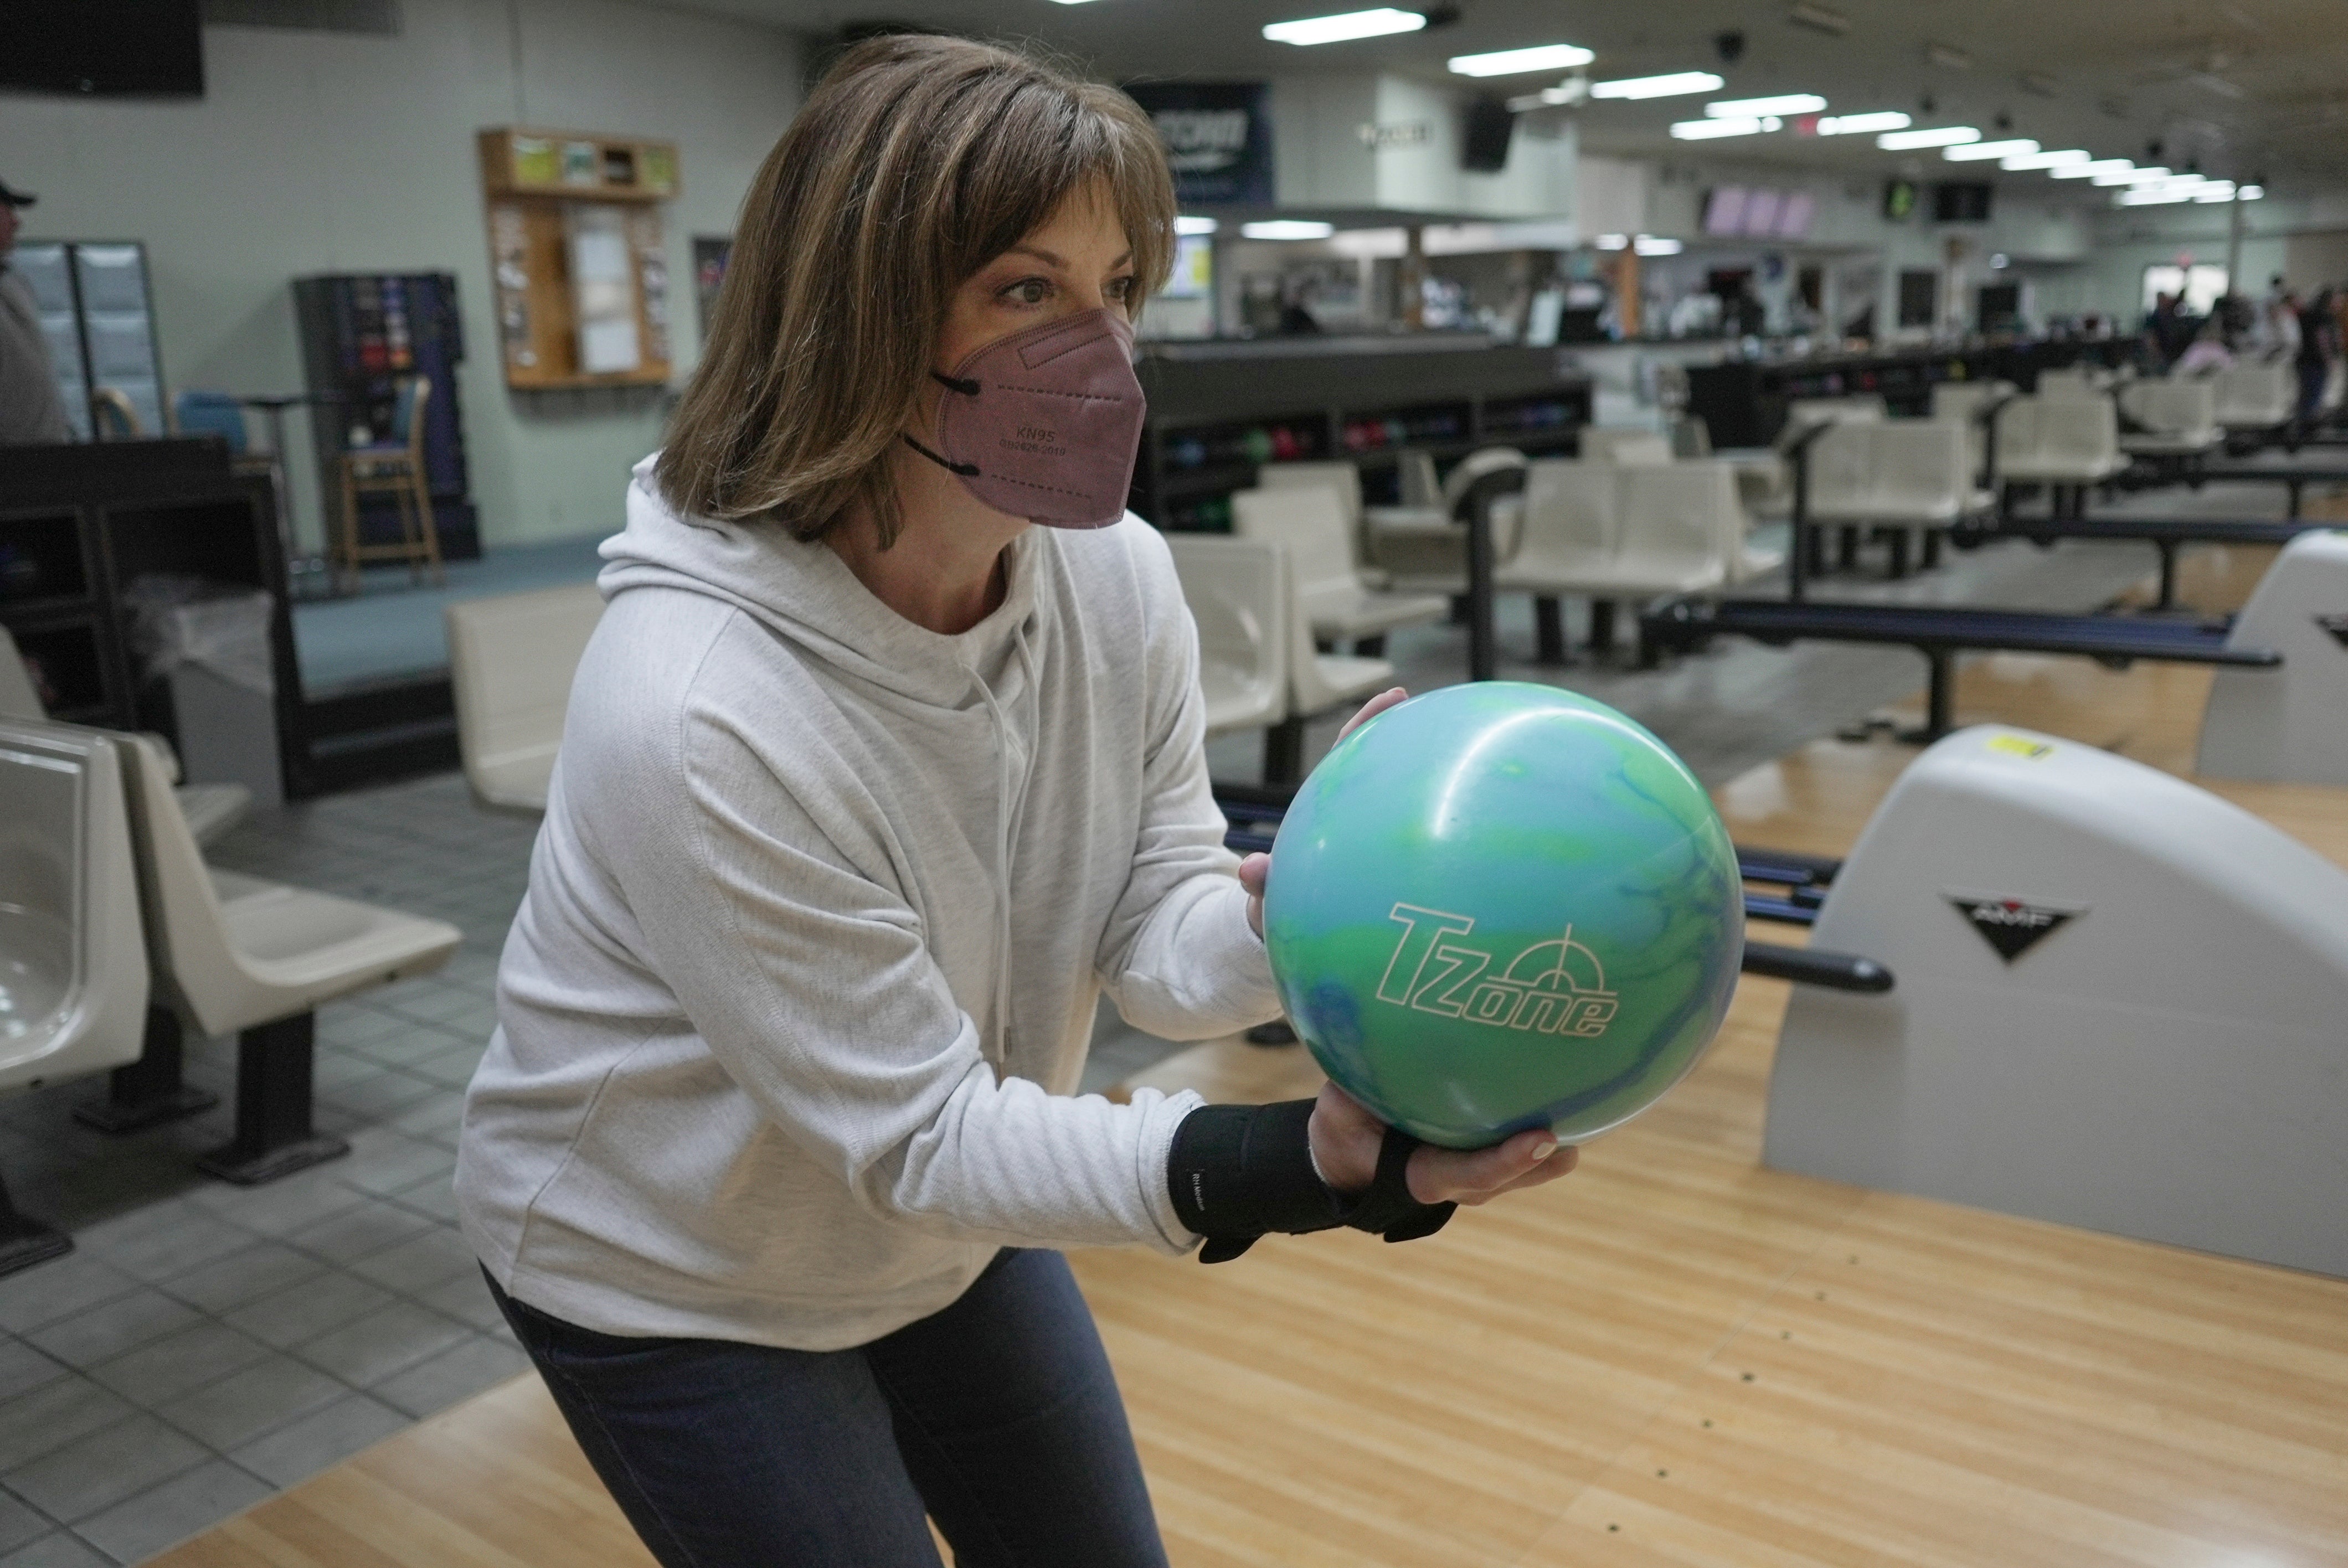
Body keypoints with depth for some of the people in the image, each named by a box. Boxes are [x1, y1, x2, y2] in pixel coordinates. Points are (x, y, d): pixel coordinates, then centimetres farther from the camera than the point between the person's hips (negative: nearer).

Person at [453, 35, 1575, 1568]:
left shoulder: (1117, 576, -17)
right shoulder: (694, 717, -36)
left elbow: (1160, 942, -14)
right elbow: (917, 1132, -30)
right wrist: (1296, 1169, -41)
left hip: (947, 1229, 6)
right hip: (674, 1281, -5)